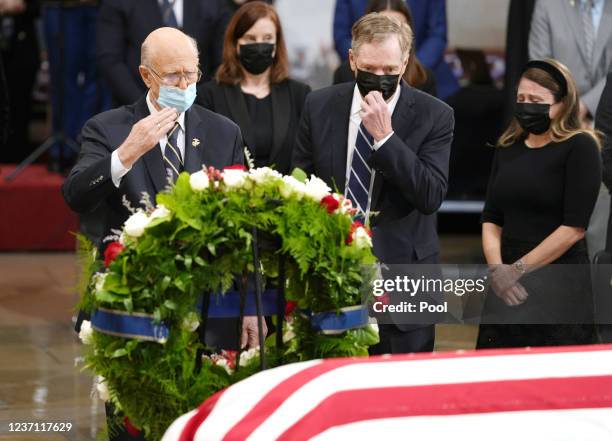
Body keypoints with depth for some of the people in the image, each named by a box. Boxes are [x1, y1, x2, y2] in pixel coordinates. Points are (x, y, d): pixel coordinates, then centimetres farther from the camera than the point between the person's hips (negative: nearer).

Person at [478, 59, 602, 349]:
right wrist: (496, 268, -7)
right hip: (506, 288, 5)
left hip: (560, 285, -5)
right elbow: (491, 218, 10)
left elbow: (574, 226, -13)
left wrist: (518, 269, -13)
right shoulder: (508, 148, 12)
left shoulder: (580, 147, -6)